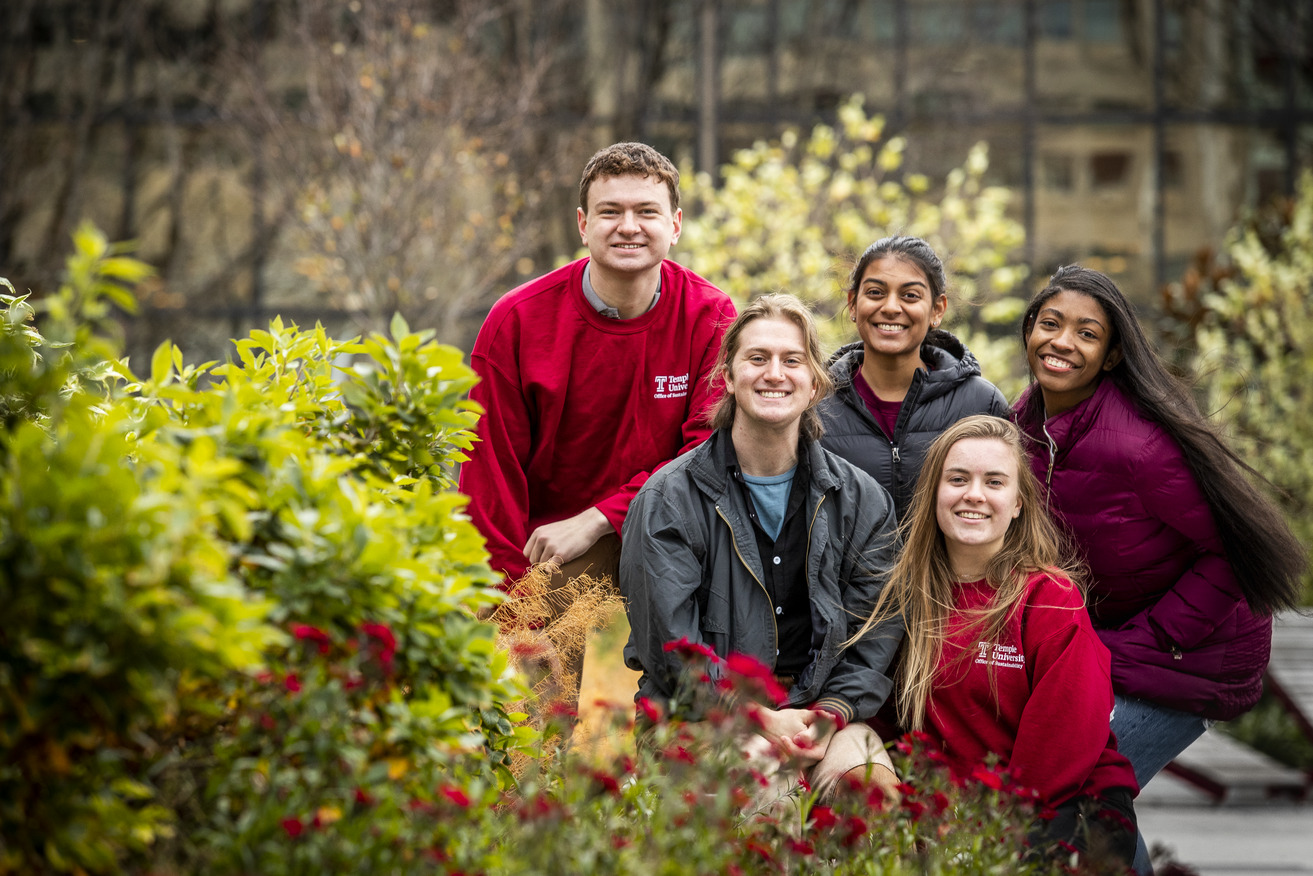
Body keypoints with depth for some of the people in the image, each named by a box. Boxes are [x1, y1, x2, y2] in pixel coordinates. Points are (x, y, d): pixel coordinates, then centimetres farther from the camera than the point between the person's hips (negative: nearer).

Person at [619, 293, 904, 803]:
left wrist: (832, 711, -12)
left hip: (821, 707, 3)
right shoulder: (666, 501, 0)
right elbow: (671, 646, -7)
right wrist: (759, 718, -17)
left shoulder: (861, 501, 9)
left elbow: (877, 635, 7)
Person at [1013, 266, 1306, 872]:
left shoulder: (1140, 445, -30)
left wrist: (1144, 641, -18)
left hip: (1185, 654, -8)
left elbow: (1236, 550, -21)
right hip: (1097, 636, 8)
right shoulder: (1027, 419, -5)